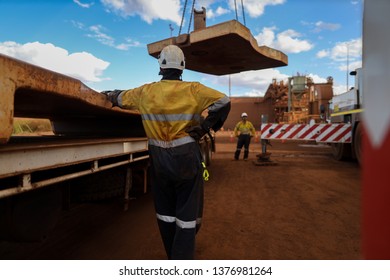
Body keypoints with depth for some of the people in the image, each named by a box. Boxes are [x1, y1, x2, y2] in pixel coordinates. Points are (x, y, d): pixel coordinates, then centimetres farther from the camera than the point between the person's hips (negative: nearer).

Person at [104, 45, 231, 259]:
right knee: (187, 214, 5)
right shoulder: (192, 89, -8)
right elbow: (223, 102, -14)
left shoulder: (146, 91, 2)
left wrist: (109, 95, 41)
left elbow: (121, 98, 19)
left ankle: (173, 257, 35)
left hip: (159, 160, 4)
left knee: (165, 211, 19)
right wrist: (205, 127, -8)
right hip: (186, 158, -3)